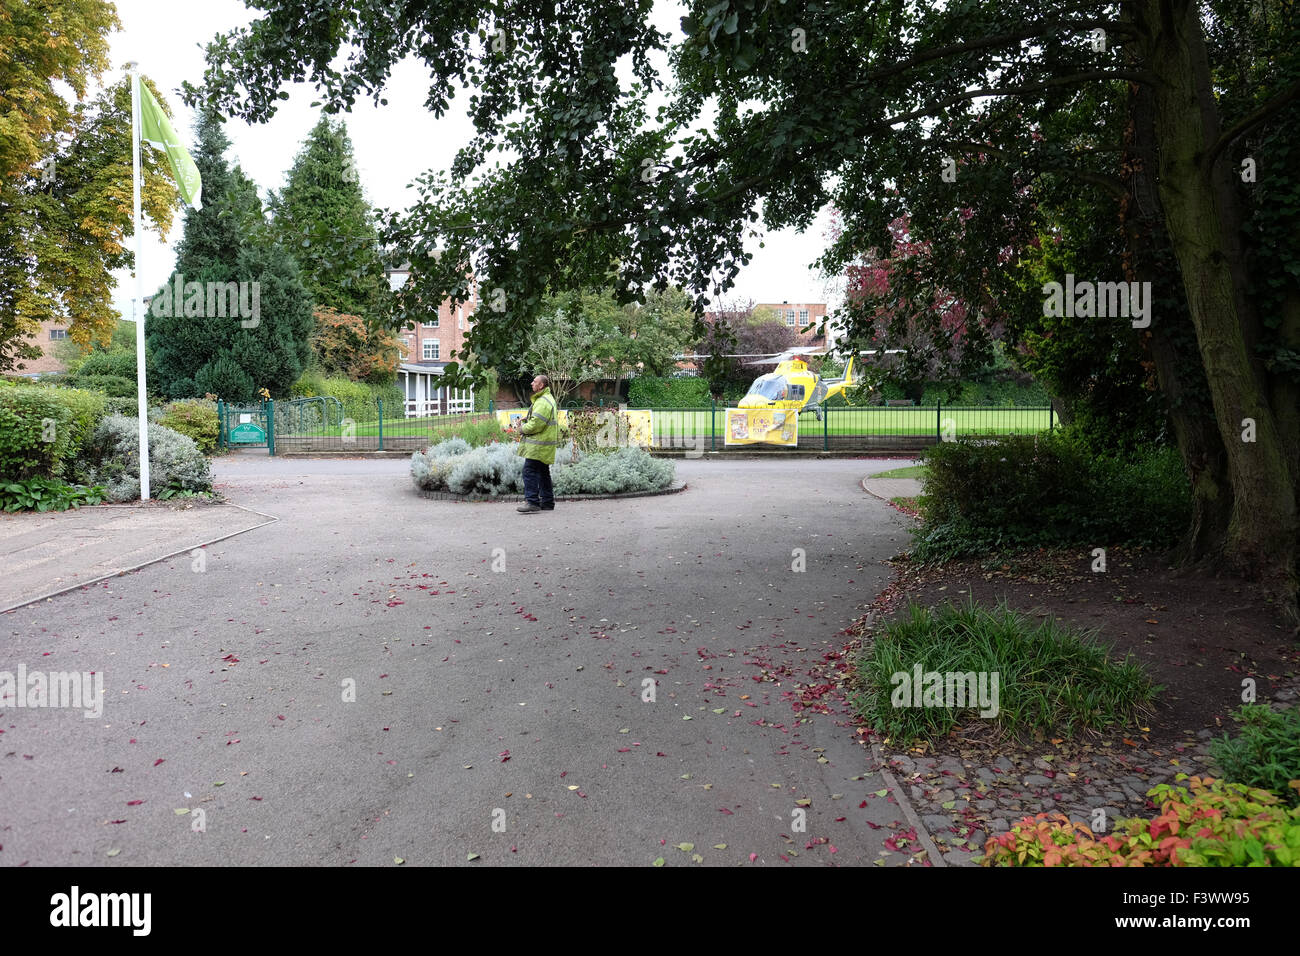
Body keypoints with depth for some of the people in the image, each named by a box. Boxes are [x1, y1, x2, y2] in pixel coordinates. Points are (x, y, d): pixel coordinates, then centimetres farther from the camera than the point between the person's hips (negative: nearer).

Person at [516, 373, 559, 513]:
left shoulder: (543, 402, -17)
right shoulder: (546, 399, 20)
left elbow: (536, 424, -22)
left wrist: (523, 428, -5)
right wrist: (526, 420, 10)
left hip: (538, 445, -11)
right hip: (543, 445, 11)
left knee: (530, 470, -12)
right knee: (543, 472, 14)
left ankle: (532, 502, -14)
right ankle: (547, 502, 20)